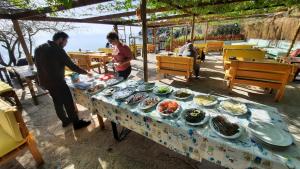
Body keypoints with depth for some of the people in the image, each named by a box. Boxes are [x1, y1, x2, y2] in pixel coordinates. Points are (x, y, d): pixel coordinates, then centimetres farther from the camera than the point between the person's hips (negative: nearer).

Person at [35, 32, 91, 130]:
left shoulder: (39, 48, 9)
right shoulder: (58, 50, -18)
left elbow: (38, 65, 15)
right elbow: (72, 66, -19)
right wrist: (85, 72, -7)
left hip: (45, 81, 9)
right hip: (57, 82, -9)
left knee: (58, 102, 19)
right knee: (68, 103, 2)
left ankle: (65, 120, 34)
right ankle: (76, 123, 13)